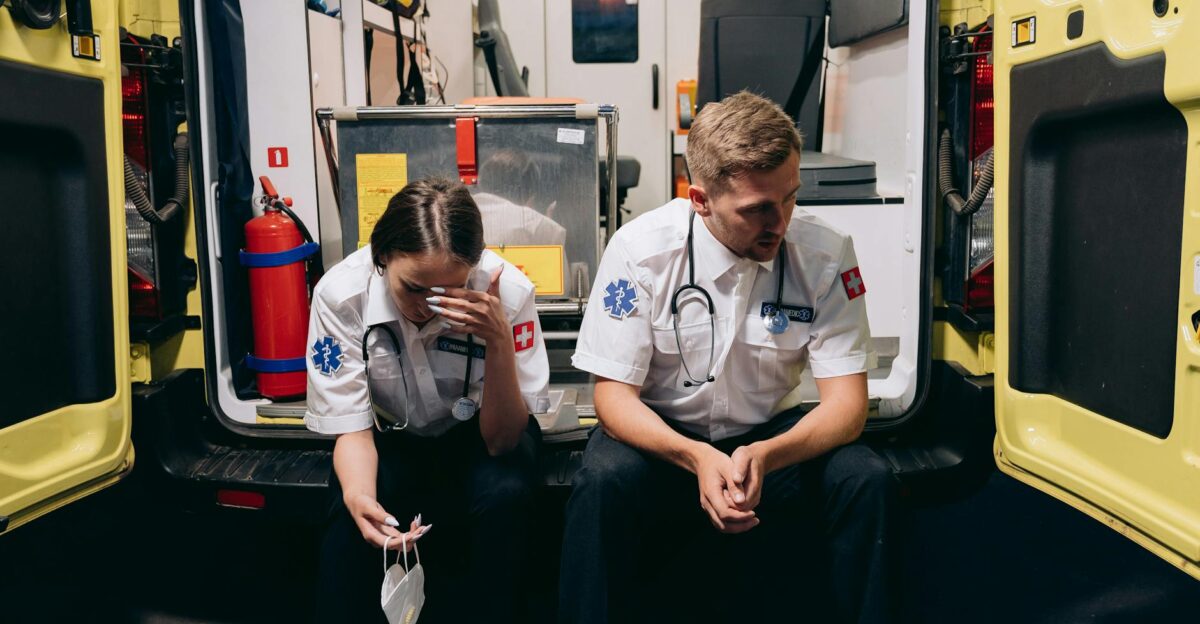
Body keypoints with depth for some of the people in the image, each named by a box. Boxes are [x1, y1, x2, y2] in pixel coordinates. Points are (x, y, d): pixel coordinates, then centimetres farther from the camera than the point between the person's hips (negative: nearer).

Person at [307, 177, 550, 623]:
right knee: (353, 523, -29)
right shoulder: (340, 293, -25)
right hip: (393, 434, 0)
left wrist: (500, 341, -41)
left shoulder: (507, 290, -28)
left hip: (479, 433, 0)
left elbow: (502, 441, -24)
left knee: (503, 493, -31)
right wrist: (358, 496, -40)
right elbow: (351, 425, -17)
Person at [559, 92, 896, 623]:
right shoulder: (641, 250, -17)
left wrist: (764, 456, -34)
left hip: (770, 436, 2)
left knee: (867, 479, -23)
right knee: (604, 479, -32)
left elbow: (846, 403, -14)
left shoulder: (824, 253, -14)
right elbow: (613, 395, -14)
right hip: (662, 438, -1)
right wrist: (696, 458, -33)